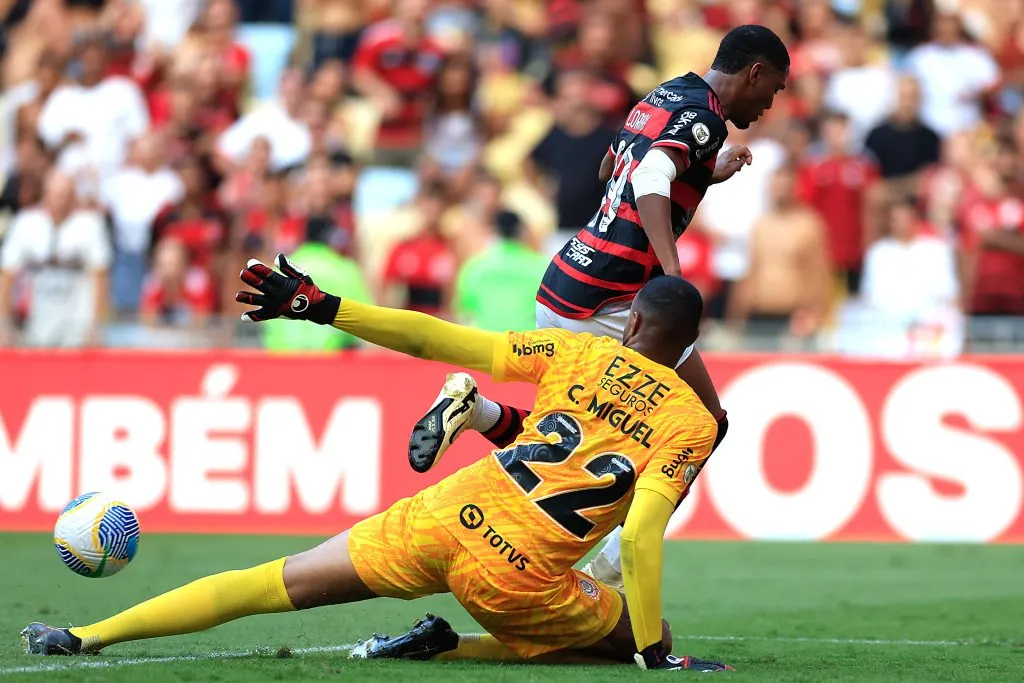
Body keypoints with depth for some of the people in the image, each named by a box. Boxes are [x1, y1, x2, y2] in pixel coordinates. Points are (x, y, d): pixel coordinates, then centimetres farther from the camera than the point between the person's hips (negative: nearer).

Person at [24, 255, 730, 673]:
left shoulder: (580, 353, 11)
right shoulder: (693, 423, 1)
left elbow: (435, 339, 8)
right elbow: (641, 538, -12)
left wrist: (320, 304, 13)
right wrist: (657, 654, -6)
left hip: (446, 518, 3)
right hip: (519, 575, -3)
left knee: (277, 582, 16)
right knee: (642, 641, 17)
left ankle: (86, 635, 12)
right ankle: (448, 648, 3)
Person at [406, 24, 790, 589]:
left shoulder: (660, 97, 17)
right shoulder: (703, 114, -9)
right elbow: (650, 180, -28)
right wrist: (673, 275, -38)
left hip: (560, 288, 8)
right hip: (610, 303, -8)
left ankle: (473, 407, -5)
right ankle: (614, 568, 1)